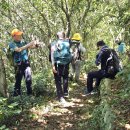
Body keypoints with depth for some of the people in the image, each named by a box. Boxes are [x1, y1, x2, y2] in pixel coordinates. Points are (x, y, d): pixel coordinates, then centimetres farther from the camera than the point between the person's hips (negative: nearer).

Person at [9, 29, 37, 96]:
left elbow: (31, 46, 8)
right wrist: (28, 45, -22)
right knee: (18, 80, 5)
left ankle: (29, 94, 4)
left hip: (26, 63, 3)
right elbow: (19, 49, -22)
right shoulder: (12, 44, -5)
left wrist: (35, 44, -13)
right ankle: (16, 95, 16)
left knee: (28, 79, -4)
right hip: (18, 65, -3)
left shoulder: (23, 42, 8)